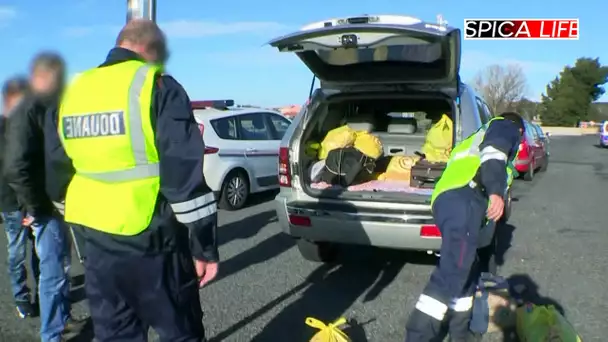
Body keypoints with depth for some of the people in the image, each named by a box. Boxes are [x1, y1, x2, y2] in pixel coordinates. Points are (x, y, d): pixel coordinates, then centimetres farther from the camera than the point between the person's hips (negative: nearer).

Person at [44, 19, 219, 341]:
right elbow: (185, 173, -16)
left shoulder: (70, 93, 10)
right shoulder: (158, 87, -10)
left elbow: (57, 173, 17)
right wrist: (205, 245, -10)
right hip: (152, 243, -6)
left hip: (96, 243, 6)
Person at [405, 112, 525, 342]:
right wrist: (496, 192, -20)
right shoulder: (507, 127, 18)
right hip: (463, 200, -9)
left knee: (468, 270, 18)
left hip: (445, 199, 9)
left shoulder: (476, 137, 44)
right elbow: (494, 153, -6)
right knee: (454, 270, -18)